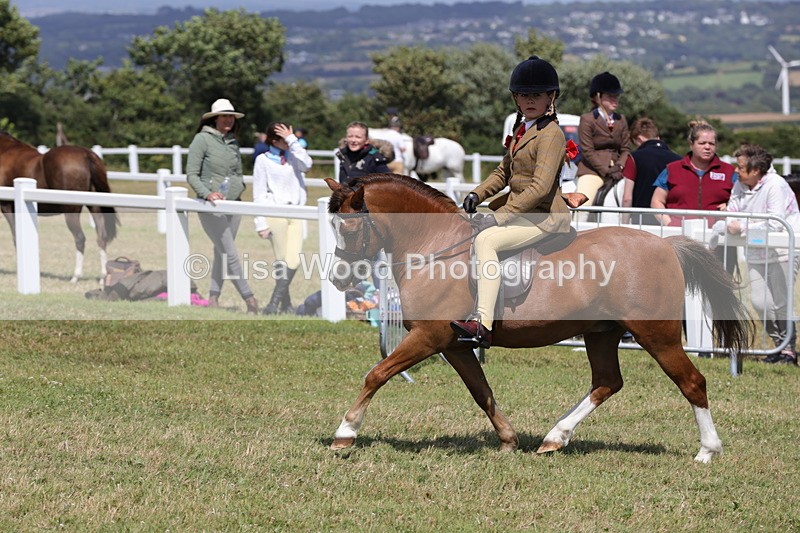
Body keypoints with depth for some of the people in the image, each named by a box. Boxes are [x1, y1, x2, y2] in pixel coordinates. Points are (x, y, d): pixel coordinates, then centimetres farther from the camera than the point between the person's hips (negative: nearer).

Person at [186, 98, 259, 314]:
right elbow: (191, 174, -8)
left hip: (233, 205, 6)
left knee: (221, 253, 10)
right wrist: (207, 193, -21)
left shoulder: (233, 143, 12)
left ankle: (213, 298, 18)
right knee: (230, 254, -9)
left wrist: (240, 187, 2)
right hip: (211, 207, -6)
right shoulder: (202, 140, -7)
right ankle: (249, 299, -10)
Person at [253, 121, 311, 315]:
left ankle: (275, 303, -3)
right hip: (275, 214, -4)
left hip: (295, 214, 4)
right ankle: (285, 303, 3)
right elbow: (259, 194, 0)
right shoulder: (263, 160, 1)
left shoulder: (292, 157, 12)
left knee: (294, 261, -8)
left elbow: (306, 164, -11)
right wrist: (261, 223, -6)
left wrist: (293, 140, -8)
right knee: (282, 261, -5)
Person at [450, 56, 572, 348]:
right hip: (519, 210, 10)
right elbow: (504, 172, 24)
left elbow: (540, 187, -23)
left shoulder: (551, 135, -15)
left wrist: (499, 216, -24)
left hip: (544, 216, -10)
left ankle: (483, 324, -40)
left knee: (486, 240, -30)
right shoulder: (521, 129, 15)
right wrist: (477, 194, 5)